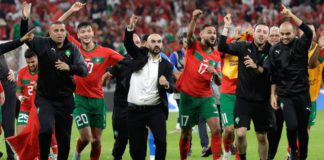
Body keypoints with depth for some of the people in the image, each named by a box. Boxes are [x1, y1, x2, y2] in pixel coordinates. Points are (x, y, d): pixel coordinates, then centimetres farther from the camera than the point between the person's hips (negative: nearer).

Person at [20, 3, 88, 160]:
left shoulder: (72, 48, -2)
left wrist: (69, 67, -28)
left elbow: (84, 70, -9)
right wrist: (25, 19, -19)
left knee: (64, 137, 9)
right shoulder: (42, 44, -3)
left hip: (65, 99, 2)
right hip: (45, 98, -2)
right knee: (46, 129, -22)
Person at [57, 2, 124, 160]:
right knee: (86, 136, -7)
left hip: (97, 99, 2)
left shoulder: (105, 52, -2)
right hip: (80, 99, -2)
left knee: (96, 139, 8)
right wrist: (71, 11, -5)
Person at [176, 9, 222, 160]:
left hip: (206, 96, 3)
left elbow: (219, 82, 10)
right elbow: (189, 34, -26)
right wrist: (194, 19, -45)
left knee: (216, 128, -13)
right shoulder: (193, 46, -2)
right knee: (186, 133, 5)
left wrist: (215, 73, -13)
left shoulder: (216, 56, 7)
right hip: (188, 96, -3)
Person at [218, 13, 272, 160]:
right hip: (243, 98, -1)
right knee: (240, 134, -11)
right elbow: (222, 47, -10)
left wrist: (256, 67, -25)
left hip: (262, 101, 1)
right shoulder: (243, 47, -1)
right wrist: (226, 27, -15)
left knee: (262, 137, 9)